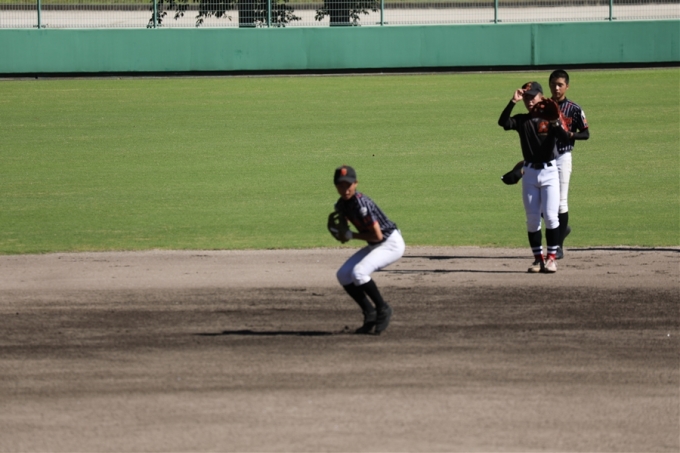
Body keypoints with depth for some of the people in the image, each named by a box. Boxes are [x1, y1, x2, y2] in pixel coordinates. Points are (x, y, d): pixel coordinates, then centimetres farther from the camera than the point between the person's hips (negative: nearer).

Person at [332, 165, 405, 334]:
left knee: (358, 273, -27)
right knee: (343, 275, 1)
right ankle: (370, 313, 9)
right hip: (375, 245, 9)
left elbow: (377, 235, -28)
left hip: (392, 244, -9)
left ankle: (382, 309, -8)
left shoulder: (361, 204, -27)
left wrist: (352, 236, -18)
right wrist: (342, 233, -3)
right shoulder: (341, 205, -1)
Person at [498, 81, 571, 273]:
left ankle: (551, 257, -1)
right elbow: (503, 122, -14)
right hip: (529, 172, 3)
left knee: (550, 216, -8)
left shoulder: (550, 118, -1)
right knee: (532, 218, 4)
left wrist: (554, 122, -35)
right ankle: (538, 257, 11)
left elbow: (564, 135, -18)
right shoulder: (521, 120, 5)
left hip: (549, 171, -3)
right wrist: (513, 102, -23)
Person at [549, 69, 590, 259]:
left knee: (560, 201, -2)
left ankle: (559, 245, 6)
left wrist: (571, 134, -18)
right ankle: (562, 227, 30)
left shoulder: (574, 109, -3)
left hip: (562, 157, -3)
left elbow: (586, 133, 2)